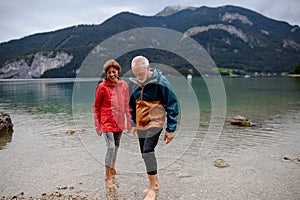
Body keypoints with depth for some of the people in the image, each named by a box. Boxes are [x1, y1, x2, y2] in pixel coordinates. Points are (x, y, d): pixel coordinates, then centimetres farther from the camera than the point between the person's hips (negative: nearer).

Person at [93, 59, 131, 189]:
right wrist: (97, 125, -5)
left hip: (119, 122, 5)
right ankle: (107, 177, 3)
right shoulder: (102, 87, -10)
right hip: (107, 121, -5)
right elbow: (96, 107, -4)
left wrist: (129, 122, 10)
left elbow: (126, 105, 10)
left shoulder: (124, 85, 2)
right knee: (111, 147, -11)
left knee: (116, 146, 18)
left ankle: (112, 168, 41)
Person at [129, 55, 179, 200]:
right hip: (141, 123, 6)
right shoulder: (133, 82, 2)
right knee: (145, 153, 10)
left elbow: (172, 105, -12)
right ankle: (155, 182, 28)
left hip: (155, 122, -6)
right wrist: (133, 123, 16)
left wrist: (170, 129, -12)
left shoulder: (160, 82, -16)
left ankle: (152, 186, -3)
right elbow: (132, 104, 17)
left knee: (147, 151, -19)